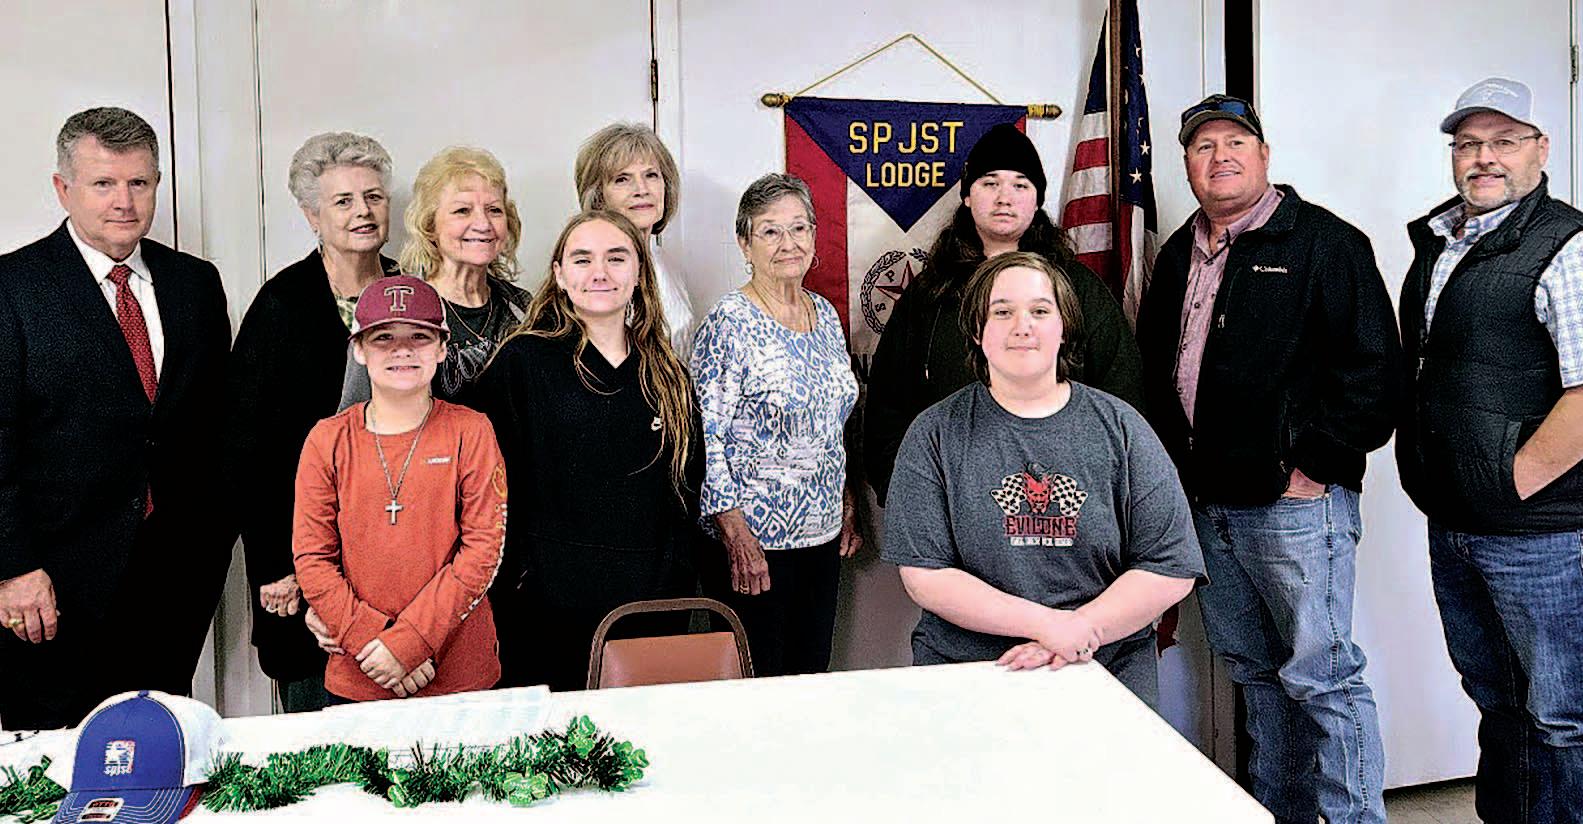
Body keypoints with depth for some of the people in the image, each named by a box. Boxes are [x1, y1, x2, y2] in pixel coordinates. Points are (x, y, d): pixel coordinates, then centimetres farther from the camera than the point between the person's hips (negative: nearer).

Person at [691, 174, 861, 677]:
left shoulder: (826, 315, 8)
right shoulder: (730, 323, -13)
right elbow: (704, 437, -15)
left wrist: (848, 508, 14)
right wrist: (736, 535, -18)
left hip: (824, 535, 7)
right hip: (751, 543, -6)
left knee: (811, 674, 14)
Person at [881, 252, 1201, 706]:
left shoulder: (1119, 427, 8)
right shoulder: (936, 434, 3)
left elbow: (1171, 570, 4)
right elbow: (924, 576, -4)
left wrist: (1077, 633, -9)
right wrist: (1047, 623, -13)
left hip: (1109, 669, 1)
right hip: (964, 675, -1)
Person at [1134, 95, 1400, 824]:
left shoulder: (1324, 241, -4)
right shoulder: (1177, 256, 16)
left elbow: (1370, 365, -10)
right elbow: (1154, 371, 22)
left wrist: (1316, 463, -13)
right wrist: (1175, 470, 12)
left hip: (1294, 501, -6)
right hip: (1205, 503, 7)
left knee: (1320, 675, -4)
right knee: (1255, 672, 15)